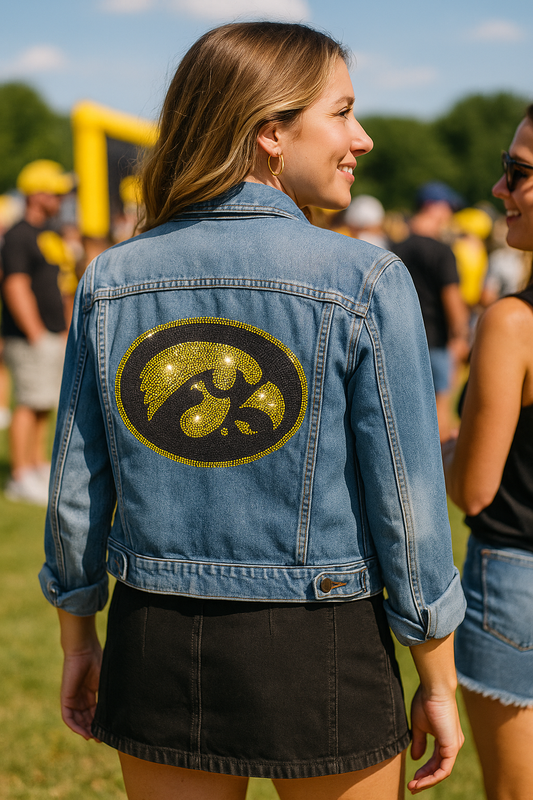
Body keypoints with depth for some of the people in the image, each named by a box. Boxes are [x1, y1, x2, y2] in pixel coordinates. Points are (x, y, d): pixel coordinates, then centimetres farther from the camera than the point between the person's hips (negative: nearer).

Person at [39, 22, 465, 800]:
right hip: (320, 650, -3)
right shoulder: (365, 282, -13)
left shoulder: (110, 279, -2)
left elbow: (77, 490, 3)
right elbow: (406, 502, -11)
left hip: (155, 646, 4)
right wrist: (439, 682, 1)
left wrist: (78, 641, 17)